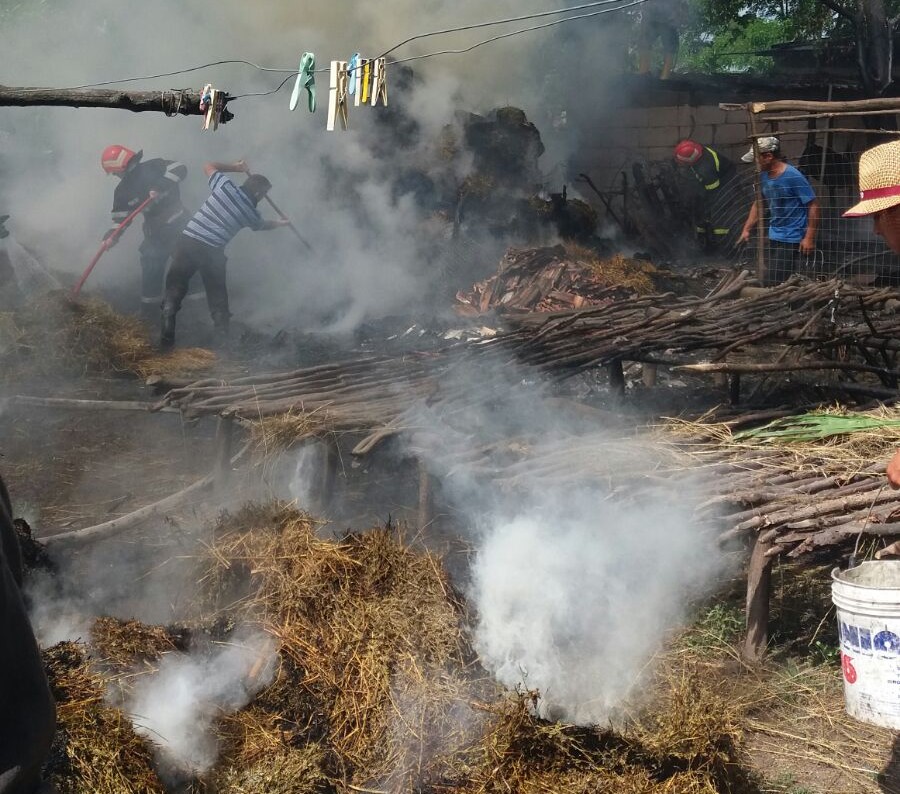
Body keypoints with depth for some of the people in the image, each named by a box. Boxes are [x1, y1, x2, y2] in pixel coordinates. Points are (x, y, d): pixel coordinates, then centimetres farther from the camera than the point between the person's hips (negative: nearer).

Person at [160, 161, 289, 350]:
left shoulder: (225, 185, 4)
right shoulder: (251, 213, 7)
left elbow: (208, 166, 21)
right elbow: (263, 225, 31)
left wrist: (235, 167, 29)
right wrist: (279, 223, 52)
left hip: (187, 241, 1)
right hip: (212, 252, -1)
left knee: (175, 287, 7)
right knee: (218, 296, 15)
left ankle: (167, 335, -3)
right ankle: (223, 335, 17)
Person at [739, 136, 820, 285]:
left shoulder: (793, 176, -18)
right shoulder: (764, 177, 5)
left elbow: (813, 205, -16)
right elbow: (758, 204, 19)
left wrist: (809, 238, -19)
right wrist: (747, 230, 12)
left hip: (791, 239, -8)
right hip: (773, 236, 8)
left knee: (773, 282, -14)